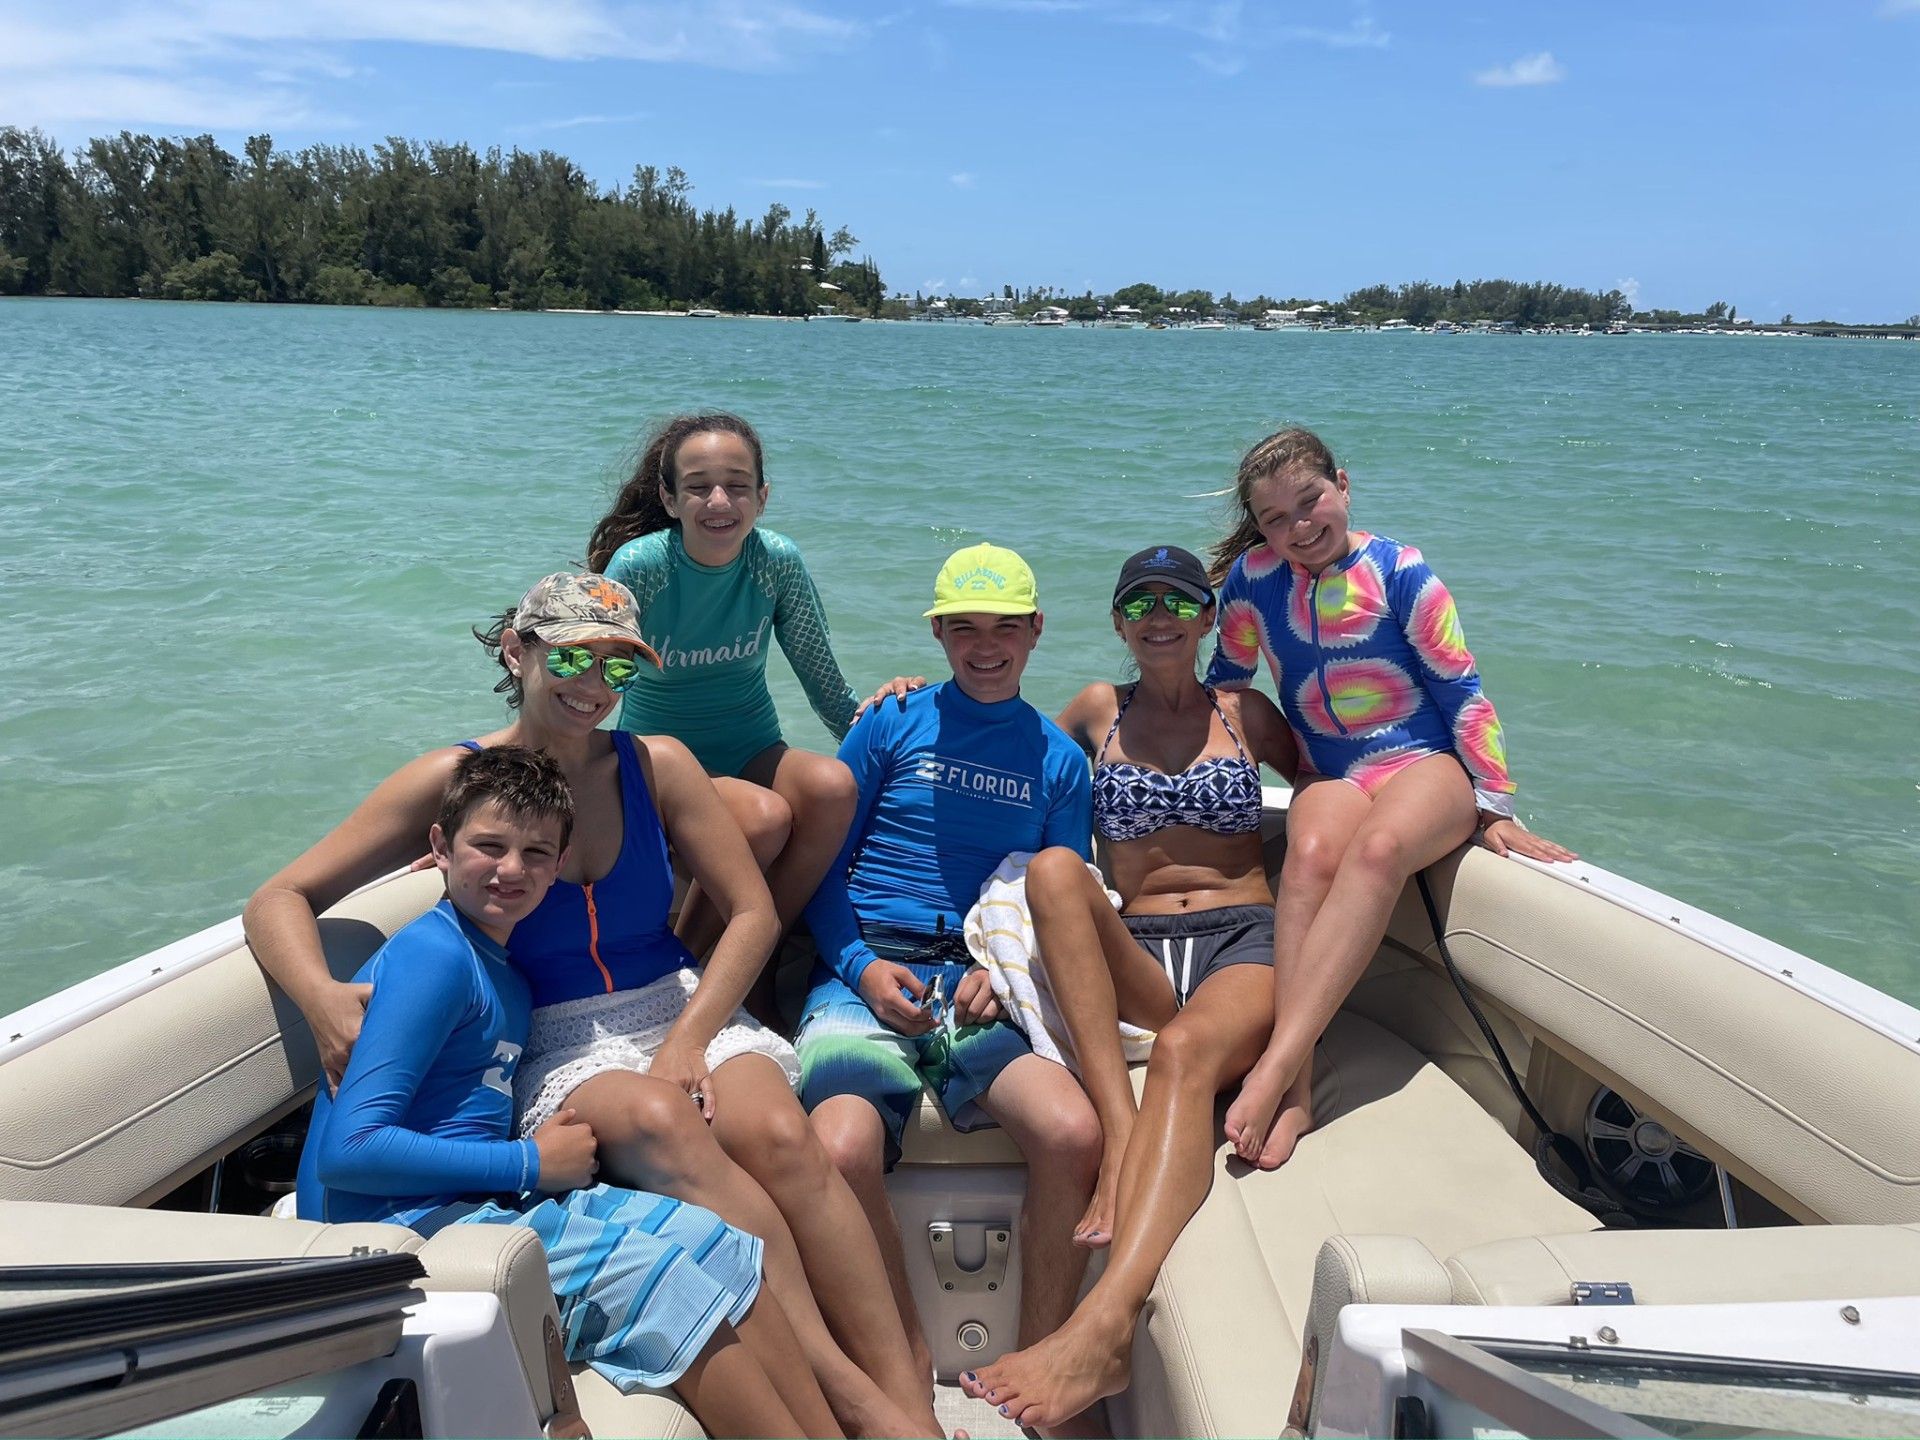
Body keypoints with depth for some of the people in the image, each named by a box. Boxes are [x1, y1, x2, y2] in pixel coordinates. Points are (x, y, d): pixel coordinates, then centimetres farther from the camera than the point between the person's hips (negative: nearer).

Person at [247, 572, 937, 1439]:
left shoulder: (656, 764, 4)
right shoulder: (454, 780, -1)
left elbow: (752, 912, 4)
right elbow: (279, 901, -1)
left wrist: (687, 1038, -11)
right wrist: (321, 998, -23)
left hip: (685, 1010, 2)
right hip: (560, 1049, -2)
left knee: (780, 1136, -31)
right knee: (661, 1123, -36)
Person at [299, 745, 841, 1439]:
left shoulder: (505, 976, 15)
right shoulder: (432, 956, -14)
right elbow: (347, 1151, -22)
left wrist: (560, 1146, 0)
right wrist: (530, 1163, -16)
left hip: (478, 1203, 9)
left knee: (723, 1248, -3)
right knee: (656, 1276, -18)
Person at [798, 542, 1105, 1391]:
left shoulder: (1058, 759, 17)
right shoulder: (893, 723, 11)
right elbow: (823, 865, 10)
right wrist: (862, 966, -7)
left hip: (985, 982, 2)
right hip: (868, 970, -1)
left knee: (1075, 1133, -28)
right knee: (842, 1154, -31)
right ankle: (911, 1367, -6)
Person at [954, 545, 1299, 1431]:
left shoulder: (1245, 712, 20)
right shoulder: (1100, 711, 21)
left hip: (1247, 940, -1)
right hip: (1139, 957, 2)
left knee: (1185, 1049, -37)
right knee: (1054, 868, -31)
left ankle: (1102, 1329, -55)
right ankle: (1121, 1138, -42)